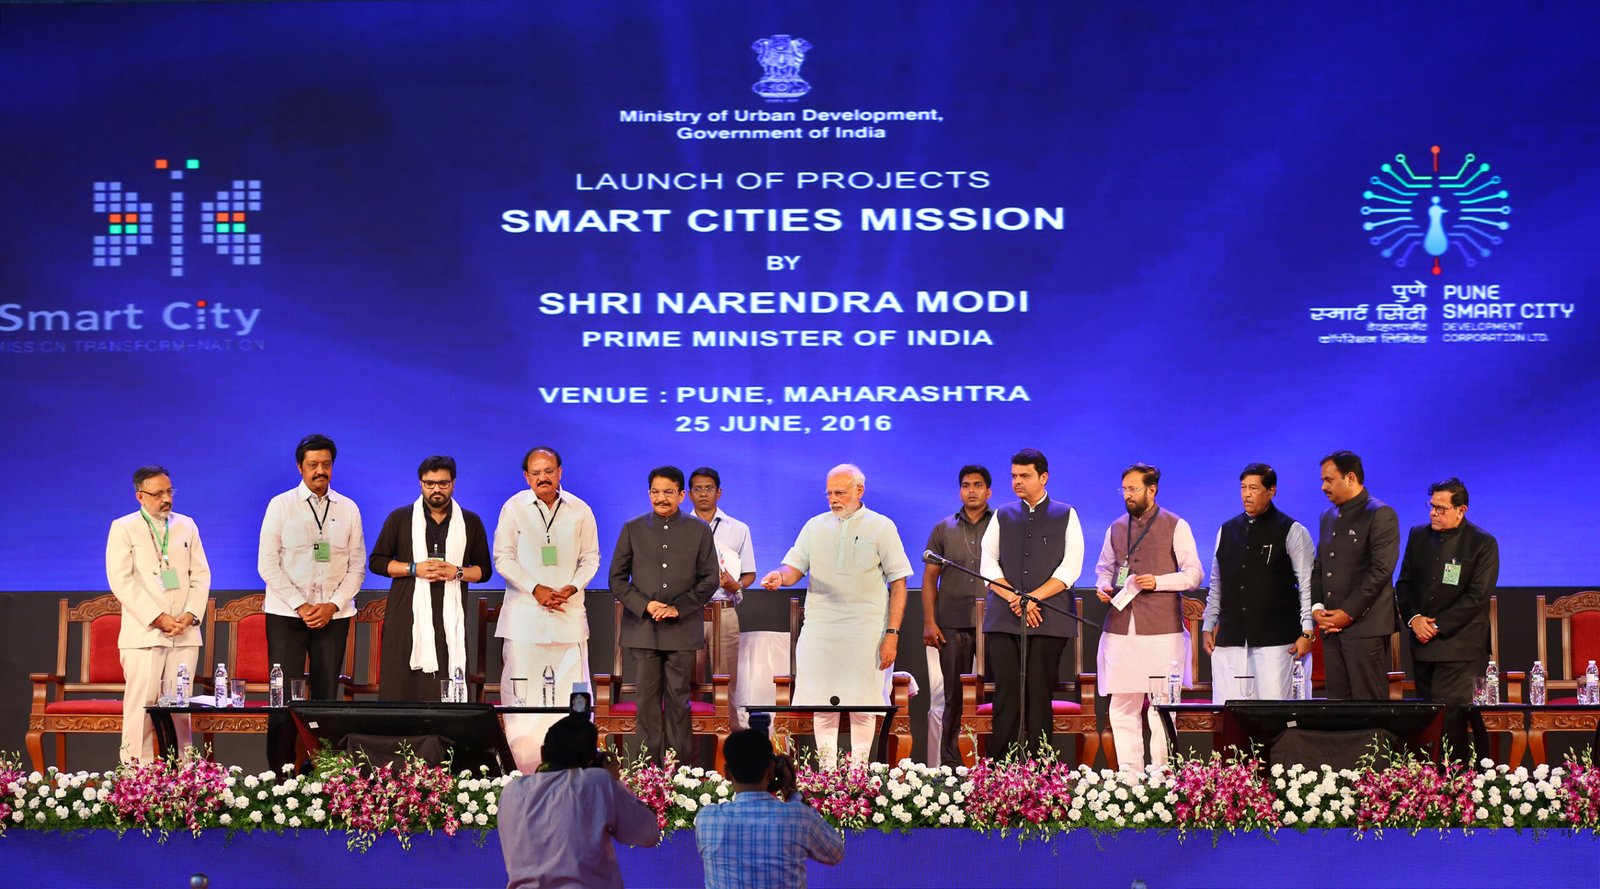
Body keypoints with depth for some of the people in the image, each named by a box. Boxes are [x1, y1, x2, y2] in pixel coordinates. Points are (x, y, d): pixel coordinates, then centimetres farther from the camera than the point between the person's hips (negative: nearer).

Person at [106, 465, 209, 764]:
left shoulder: (186, 526, 16)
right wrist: (157, 618, -13)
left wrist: (191, 614, -4)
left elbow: (201, 575, 13)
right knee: (142, 703, -8)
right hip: (143, 632, -4)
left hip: (185, 633, 4)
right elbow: (121, 581, -6)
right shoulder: (123, 528, 3)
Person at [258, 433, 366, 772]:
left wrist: (333, 605, -7)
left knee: (327, 696, 1)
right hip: (285, 614, -2)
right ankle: (281, 774, -1)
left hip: (333, 615, 2)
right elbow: (267, 564, -3)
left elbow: (357, 565, 7)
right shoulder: (281, 505, 2)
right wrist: (300, 606, -11)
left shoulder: (348, 509, 8)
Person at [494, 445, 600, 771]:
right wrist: (535, 589, -10)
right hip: (524, 612, -1)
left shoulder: (579, 510, 7)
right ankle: (527, 769, 0)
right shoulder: (514, 508, 2)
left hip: (569, 611, 1)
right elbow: (503, 558, 1)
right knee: (522, 693, -4)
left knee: (572, 695, -3)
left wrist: (572, 588, -8)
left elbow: (590, 558, 11)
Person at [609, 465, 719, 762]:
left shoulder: (699, 531, 7)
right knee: (646, 698, 0)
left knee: (678, 699, 1)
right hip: (642, 628, 1)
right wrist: (645, 605, -9)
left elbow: (710, 579, 4)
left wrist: (679, 607, -9)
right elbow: (617, 578, 6)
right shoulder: (632, 529, 8)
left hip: (682, 629, -1)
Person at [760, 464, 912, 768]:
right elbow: (795, 568, 8)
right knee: (822, 704, 3)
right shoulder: (815, 526, 12)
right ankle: (826, 768, 12)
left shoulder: (881, 527, 3)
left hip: (865, 634, -3)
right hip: (819, 632, 3)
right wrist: (781, 576, -18)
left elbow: (898, 584, 1)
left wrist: (892, 634, -6)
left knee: (862, 706, 0)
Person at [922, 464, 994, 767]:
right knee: (953, 696, 4)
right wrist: (929, 622, 1)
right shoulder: (943, 529, 12)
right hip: (952, 625, 1)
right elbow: (930, 577, 10)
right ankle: (949, 763, 8)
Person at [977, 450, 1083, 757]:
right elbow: (989, 564, 7)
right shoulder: (1002, 516, 16)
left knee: (1040, 695, -5)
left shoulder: (1066, 515, 9)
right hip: (1003, 618, 2)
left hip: (1048, 619, -2)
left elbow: (1070, 567, -1)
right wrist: (1014, 600, -9)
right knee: (1006, 694, -3)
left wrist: (1034, 598, -11)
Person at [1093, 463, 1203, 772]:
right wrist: (1103, 585, 5)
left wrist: (1158, 581, -13)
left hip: (1161, 630, -4)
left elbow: (1194, 574, 0)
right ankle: (1129, 774, 8)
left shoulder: (1176, 527, 2)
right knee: (1122, 706, 2)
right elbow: (1104, 567, 27)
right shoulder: (1116, 529, 15)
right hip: (1121, 628, 4)